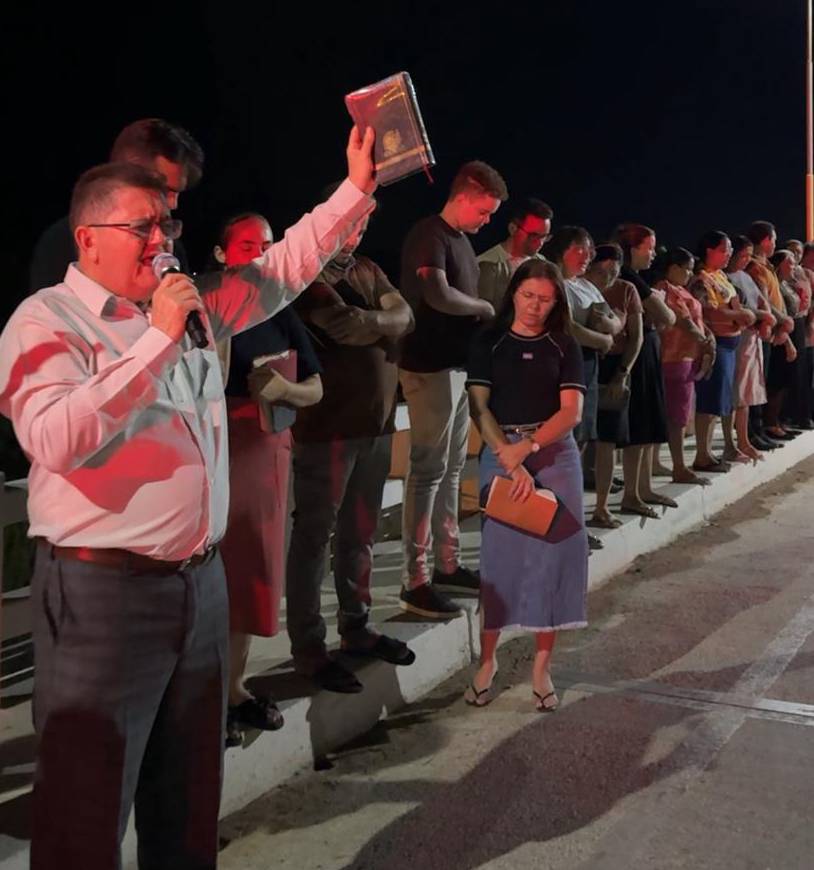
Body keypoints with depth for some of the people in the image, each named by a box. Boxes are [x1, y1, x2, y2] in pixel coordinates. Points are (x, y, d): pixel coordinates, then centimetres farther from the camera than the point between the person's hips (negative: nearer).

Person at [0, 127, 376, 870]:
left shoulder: (192, 302, 11)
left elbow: (283, 270, 17)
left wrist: (357, 188, 8)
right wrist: (157, 340, -23)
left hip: (202, 581, 7)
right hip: (105, 592, -7)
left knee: (188, 796, 20)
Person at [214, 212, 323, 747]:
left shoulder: (283, 315, 12)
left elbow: (315, 388, 14)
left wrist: (285, 388, -6)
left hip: (270, 455, 7)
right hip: (219, 457, -6)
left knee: (258, 572, 11)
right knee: (218, 575, -6)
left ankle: (236, 686, 24)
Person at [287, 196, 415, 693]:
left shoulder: (368, 271, 16)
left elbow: (405, 317, 0)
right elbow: (348, 327, -23)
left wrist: (372, 321, -19)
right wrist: (386, 322, -6)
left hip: (376, 421, 8)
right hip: (326, 426, -8)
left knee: (360, 533, 16)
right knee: (315, 537, -1)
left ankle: (357, 628, 29)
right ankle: (308, 648, 6)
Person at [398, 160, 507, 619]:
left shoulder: (462, 239, 17)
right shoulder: (429, 235, -13)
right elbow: (439, 296, -29)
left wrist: (485, 316, 0)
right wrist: (484, 308, -12)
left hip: (460, 364, 10)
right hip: (431, 367, -10)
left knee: (452, 469, 14)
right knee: (428, 471, -7)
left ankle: (448, 564, 24)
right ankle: (416, 581, 0)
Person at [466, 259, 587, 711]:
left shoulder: (564, 346, 7)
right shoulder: (489, 342, 5)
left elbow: (572, 410, -3)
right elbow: (479, 407, -3)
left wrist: (528, 446, -18)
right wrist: (510, 460, -16)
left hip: (555, 454, 1)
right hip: (500, 453, -1)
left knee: (554, 554, 0)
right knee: (499, 555, -1)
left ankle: (542, 667, 10)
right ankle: (487, 660, 13)